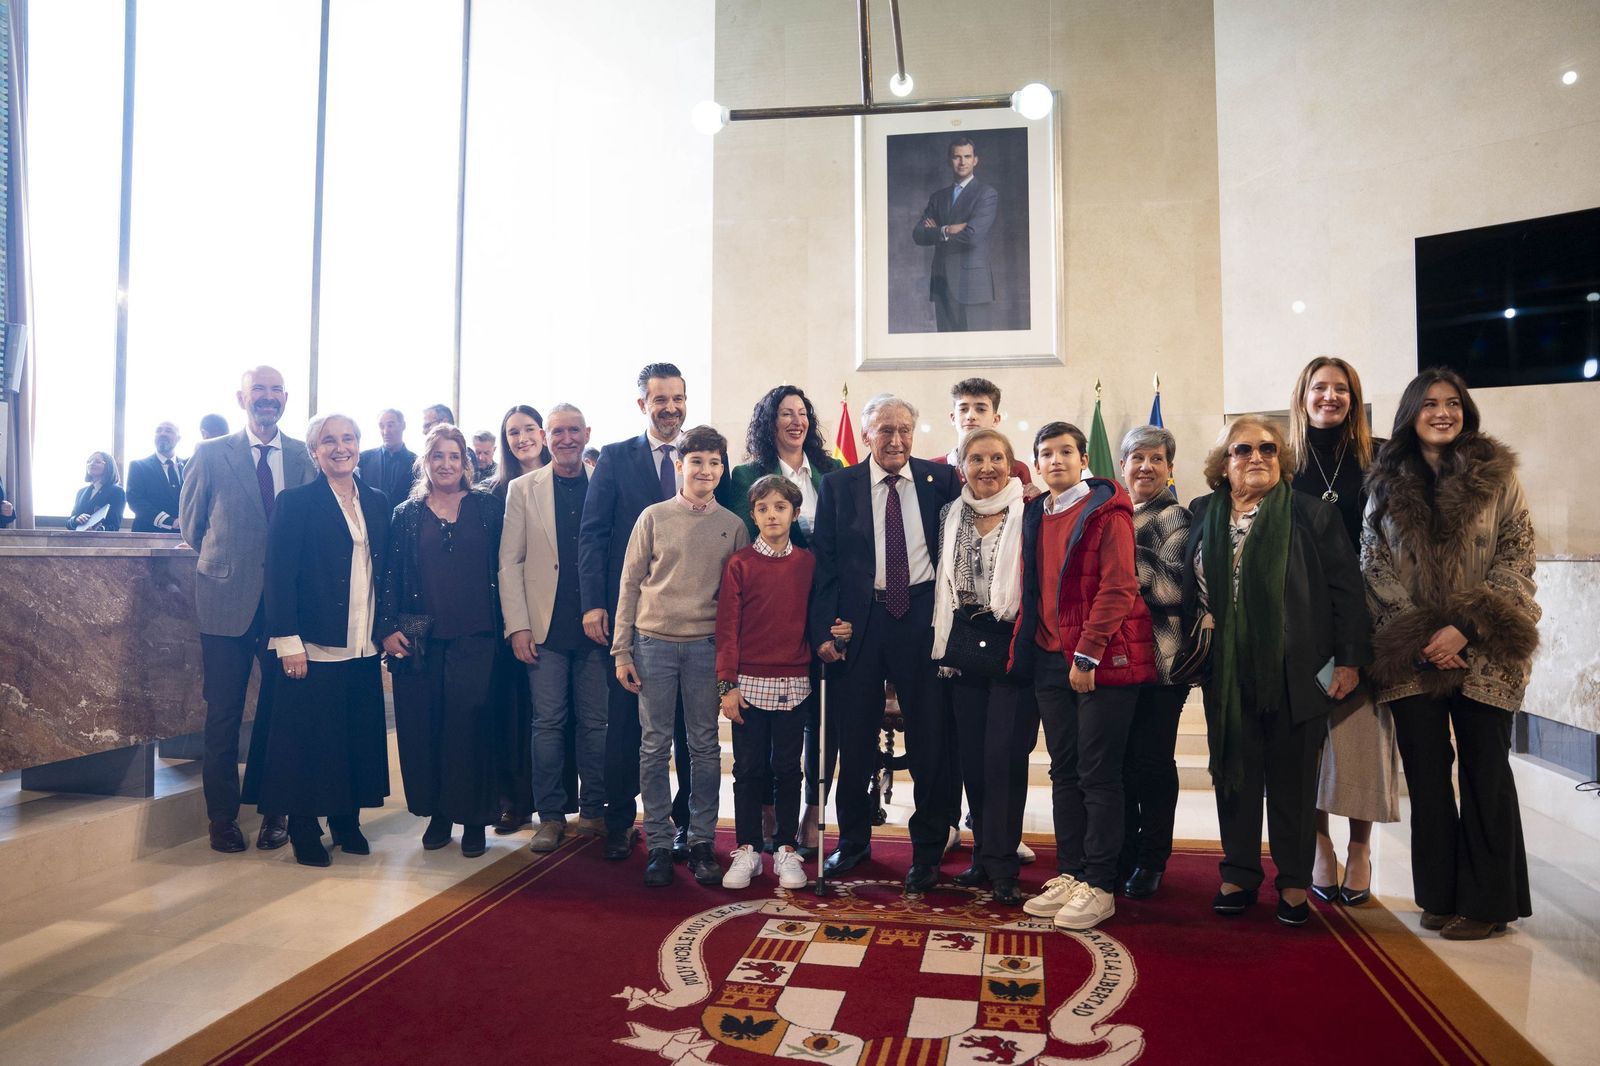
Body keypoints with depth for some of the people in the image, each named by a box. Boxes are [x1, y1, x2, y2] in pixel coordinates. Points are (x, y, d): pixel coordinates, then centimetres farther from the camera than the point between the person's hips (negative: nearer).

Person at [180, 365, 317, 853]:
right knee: (223, 715, 6)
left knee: (280, 711, 6)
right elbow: (191, 523, 10)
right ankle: (223, 818, 18)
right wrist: (221, 559, 12)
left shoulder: (304, 457, 4)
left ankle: (274, 812, 19)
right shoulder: (210, 454, 1)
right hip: (228, 599, -1)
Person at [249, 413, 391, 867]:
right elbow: (280, 575, -8)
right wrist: (288, 641, -14)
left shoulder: (376, 503, 11)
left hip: (363, 646, 5)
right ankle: (304, 830, 16)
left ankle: (347, 821, 26)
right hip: (313, 644, -5)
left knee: (358, 737, 11)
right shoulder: (296, 502, -4)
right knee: (308, 740, 1)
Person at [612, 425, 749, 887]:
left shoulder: (733, 526, 6)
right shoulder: (654, 517, 3)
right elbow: (630, 584, 3)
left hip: (707, 645, 1)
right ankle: (658, 844, 15)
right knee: (654, 746, 4)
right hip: (653, 641, -1)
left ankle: (701, 842, 17)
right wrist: (621, 650, 0)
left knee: (705, 747, 6)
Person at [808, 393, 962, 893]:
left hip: (924, 618, 0)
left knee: (931, 737, 4)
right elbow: (824, 561, 1)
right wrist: (823, 628, -7)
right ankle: (853, 841, 30)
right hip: (859, 620, 1)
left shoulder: (941, 480, 5)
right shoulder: (838, 485, 4)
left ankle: (928, 851, 22)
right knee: (854, 739, 10)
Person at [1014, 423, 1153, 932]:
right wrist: (1024, 645, 8)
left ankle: (1099, 887, 9)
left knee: (1099, 774, 0)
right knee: (1063, 771, 11)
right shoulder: (1035, 517, 13)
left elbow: (1117, 589, -14)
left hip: (1103, 660, -6)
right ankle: (1069, 875, 22)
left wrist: (1087, 655, -17)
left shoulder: (1106, 511, -8)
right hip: (1052, 660, 7)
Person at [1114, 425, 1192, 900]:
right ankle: (1121, 856, 22)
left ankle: (1151, 861, 18)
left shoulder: (1175, 518, -3)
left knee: (1151, 761, 3)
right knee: (1118, 759, 8)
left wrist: (1124, 559, -19)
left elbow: (1174, 588, -15)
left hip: (1159, 659, -5)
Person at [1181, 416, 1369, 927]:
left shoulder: (1312, 514, 0)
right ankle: (1239, 874, 22)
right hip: (1227, 673, 3)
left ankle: (1294, 881, 21)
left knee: (1293, 776, 8)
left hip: (1296, 670, -2)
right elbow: (1188, 591, 11)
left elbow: (1345, 588, -2)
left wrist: (1350, 658, -7)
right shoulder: (1202, 516, 8)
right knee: (1234, 772, 9)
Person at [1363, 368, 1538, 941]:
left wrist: (1465, 627, -12)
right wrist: (1420, 633, -7)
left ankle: (1485, 900, 14)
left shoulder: (1497, 474, 4)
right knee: (1426, 772, 4)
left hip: (1485, 649, -1)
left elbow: (1517, 556, -2)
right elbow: (1374, 566, 5)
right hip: (1412, 651, 1)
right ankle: (1440, 895, 17)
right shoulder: (1386, 483, 8)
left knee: (1485, 771, 1)